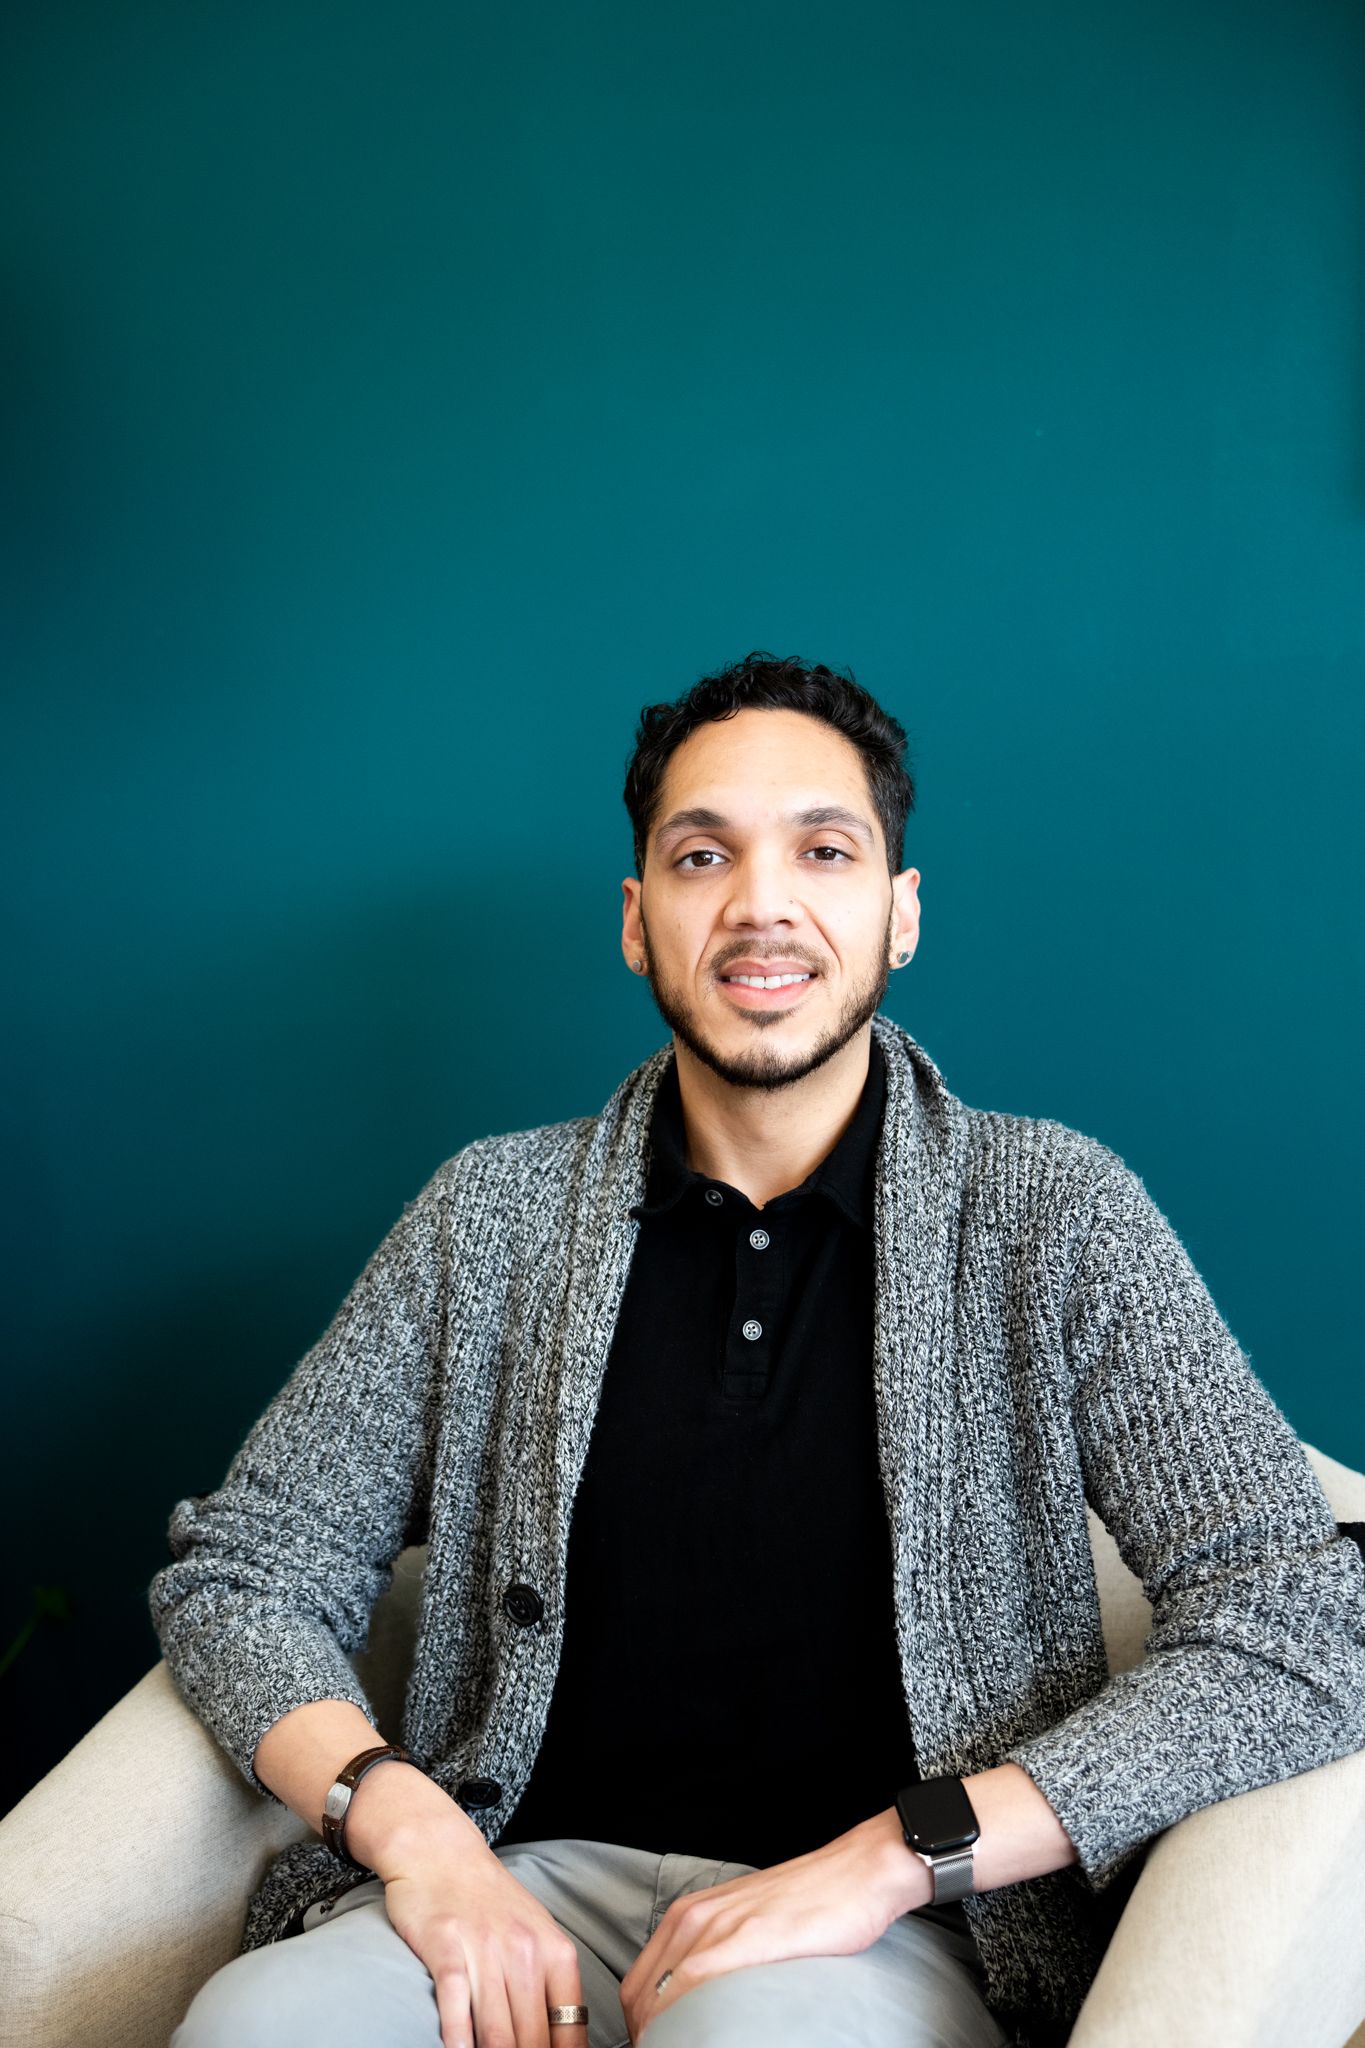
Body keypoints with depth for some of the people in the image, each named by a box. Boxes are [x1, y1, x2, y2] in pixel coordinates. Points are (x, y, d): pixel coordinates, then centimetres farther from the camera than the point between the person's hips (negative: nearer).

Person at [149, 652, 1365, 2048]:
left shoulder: (1052, 1214, 1)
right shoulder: (495, 1216, 8)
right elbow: (236, 1570, 10)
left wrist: (893, 1855, -17)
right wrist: (410, 1830, -11)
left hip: (893, 1926, -2)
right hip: (534, 1889, 3)